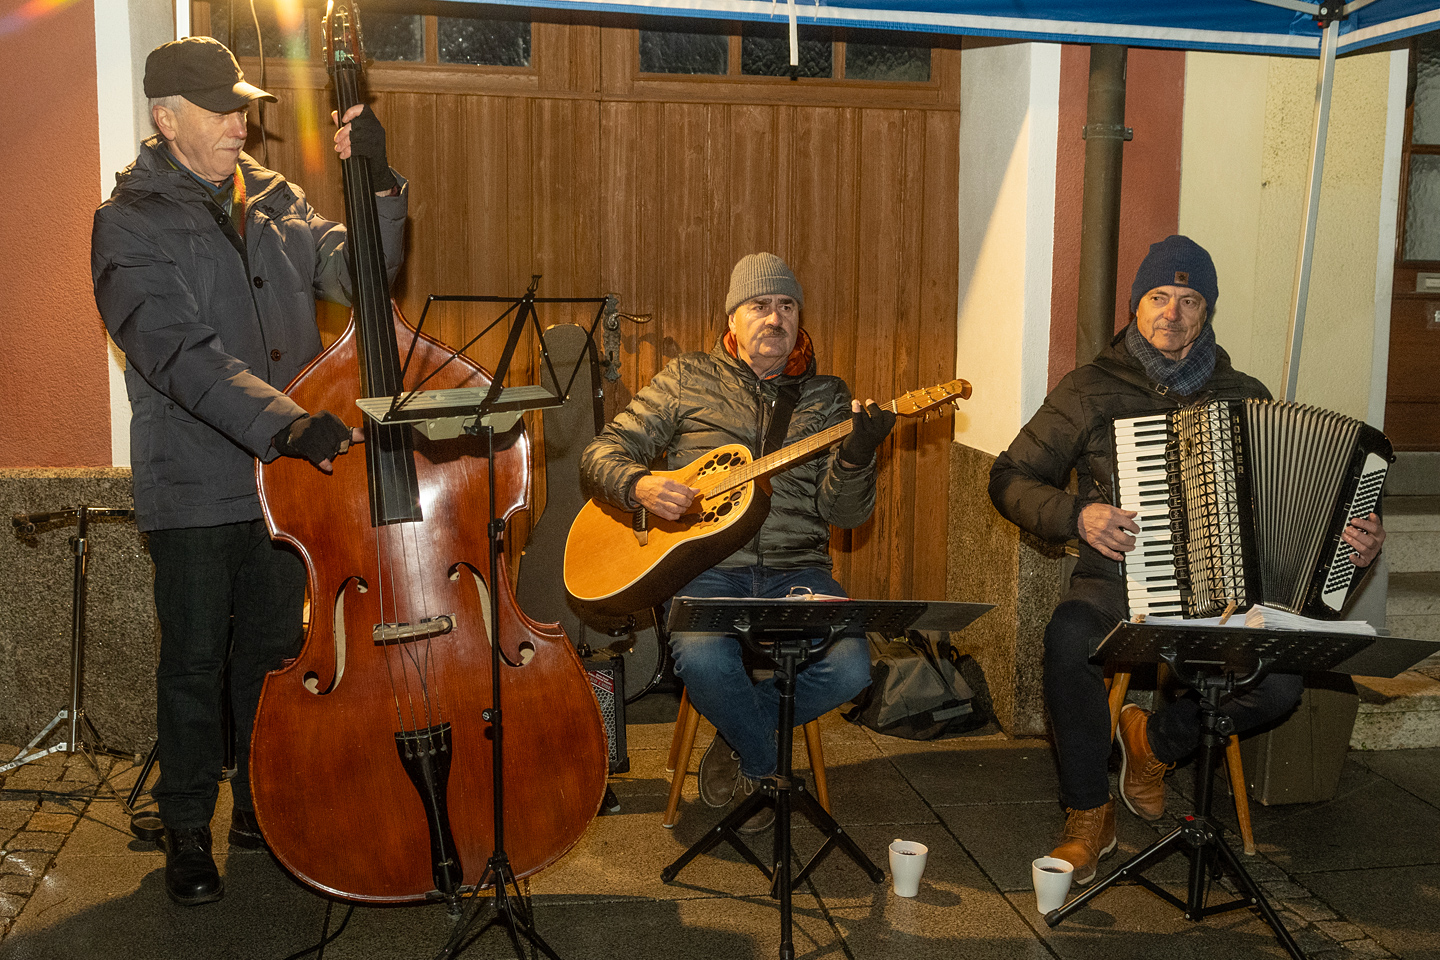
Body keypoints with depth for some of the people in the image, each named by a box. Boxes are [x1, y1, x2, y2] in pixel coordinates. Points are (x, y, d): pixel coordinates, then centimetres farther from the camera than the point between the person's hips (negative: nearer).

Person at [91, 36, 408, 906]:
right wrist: (280, 420, -36)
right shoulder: (131, 223, -9)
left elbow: (358, 273, 4)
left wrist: (380, 184, -12)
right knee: (195, 664, 6)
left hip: (289, 475, 5)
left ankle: (265, 808, 33)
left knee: (274, 652, 16)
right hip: (195, 485, -5)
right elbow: (181, 353, -23)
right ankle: (188, 832, 23)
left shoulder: (274, 200, 9)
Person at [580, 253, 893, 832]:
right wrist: (639, 485, -14)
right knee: (705, 661, -33)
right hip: (705, 565, -2)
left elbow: (846, 513, 4)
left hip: (795, 570, 2)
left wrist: (854, 456, -17)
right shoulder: (687, 380, 11)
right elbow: (600, 454, 9)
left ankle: (740, 739, 4)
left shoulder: (827, 398, 14)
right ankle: (764, 766, 1)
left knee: (849, 669, -26)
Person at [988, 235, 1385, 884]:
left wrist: (1356, 543, 0)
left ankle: (1158, 739, 6)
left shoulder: (1245, 396, 12)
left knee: (1281, 683, -27)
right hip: (1119, 583, -2)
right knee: (1069, 640, -36)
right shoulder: (1091, 391, 4)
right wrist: (1076, 514, -14)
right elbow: (1011, 479, 3)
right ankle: (1088, 815, -12)